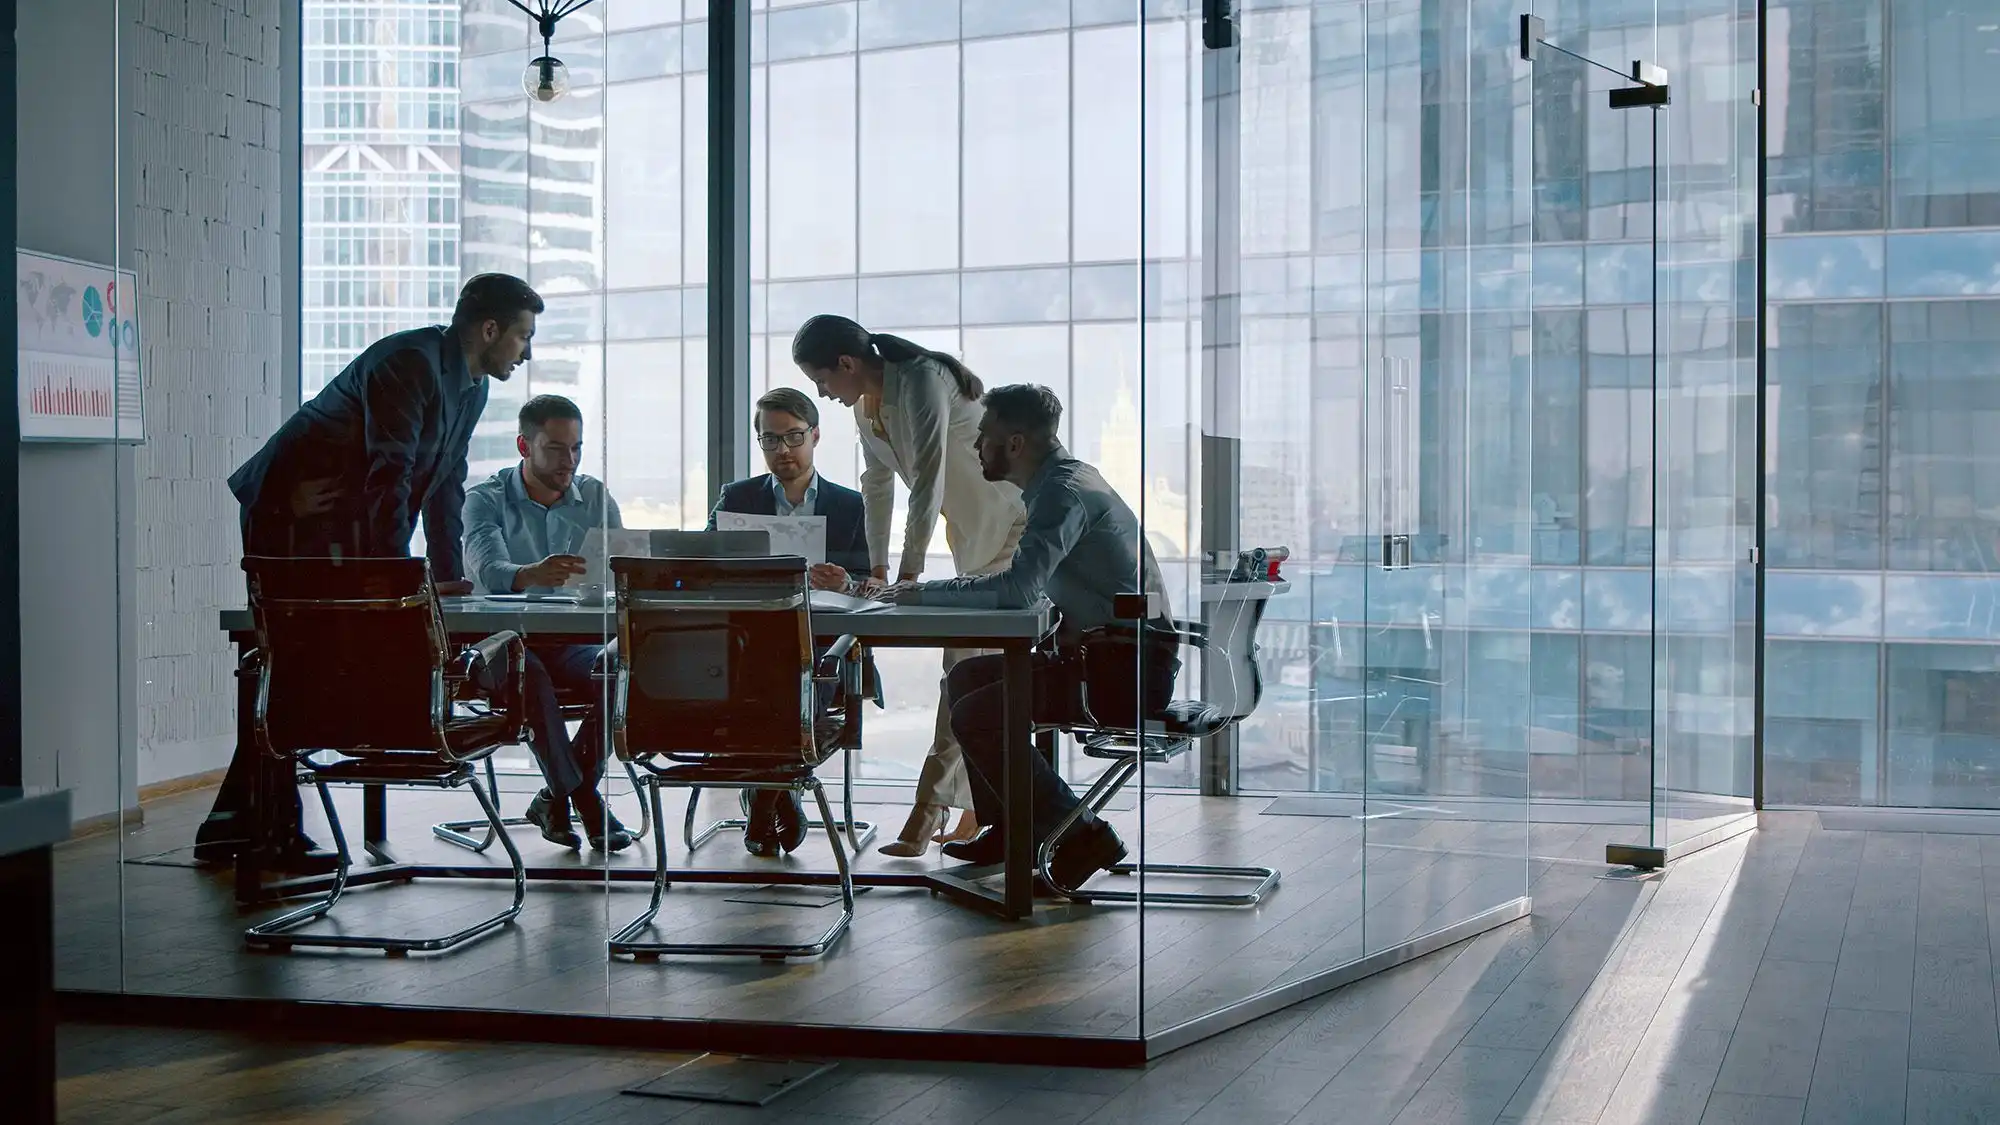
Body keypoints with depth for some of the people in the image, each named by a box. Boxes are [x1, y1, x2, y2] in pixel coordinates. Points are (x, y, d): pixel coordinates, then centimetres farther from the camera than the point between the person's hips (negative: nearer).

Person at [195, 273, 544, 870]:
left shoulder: (470, 389, 12)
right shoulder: (411, 362, -19)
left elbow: (445, 485, 15)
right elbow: (389, 474, -26)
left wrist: (449, 576, 8)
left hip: (341, 526, 10)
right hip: (289, 514, -10)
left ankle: (233, 826, 17)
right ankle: (274, 834, -2)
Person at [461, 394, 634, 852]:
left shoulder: (595, 497, 11)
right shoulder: (486, 498, -1)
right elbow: (488, 570, -21)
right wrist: (533, 575, -44)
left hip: (575, 641, 3)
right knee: (527, 671, -37)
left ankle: (557, 798, -14)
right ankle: (584, 802, -26)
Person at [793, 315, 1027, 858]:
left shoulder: (921, 381, -22)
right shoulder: (865, 403, 6)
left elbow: (929, 481, -27)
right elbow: (877, 484, 14)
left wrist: (908, 574, -28)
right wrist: (877, 568, 9)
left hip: (1011, 526, -9)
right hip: (973, 536, 9)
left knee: (968, 661, -12)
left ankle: (929, 808, -14)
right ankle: (980, 811, 11)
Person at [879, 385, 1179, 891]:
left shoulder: (1066, 492, -17)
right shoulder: (1058, 483, 15)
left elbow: (1017, 588, -29)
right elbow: (1026, 583, 20)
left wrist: (926, 593, -18)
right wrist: (934, 589, 6)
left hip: (1129, 669, -10)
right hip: (1099, 657, 10)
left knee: (976, 717, -16)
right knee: (966, 679, 16)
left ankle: (1081, 836, -10)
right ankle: (1008, 829, 19)